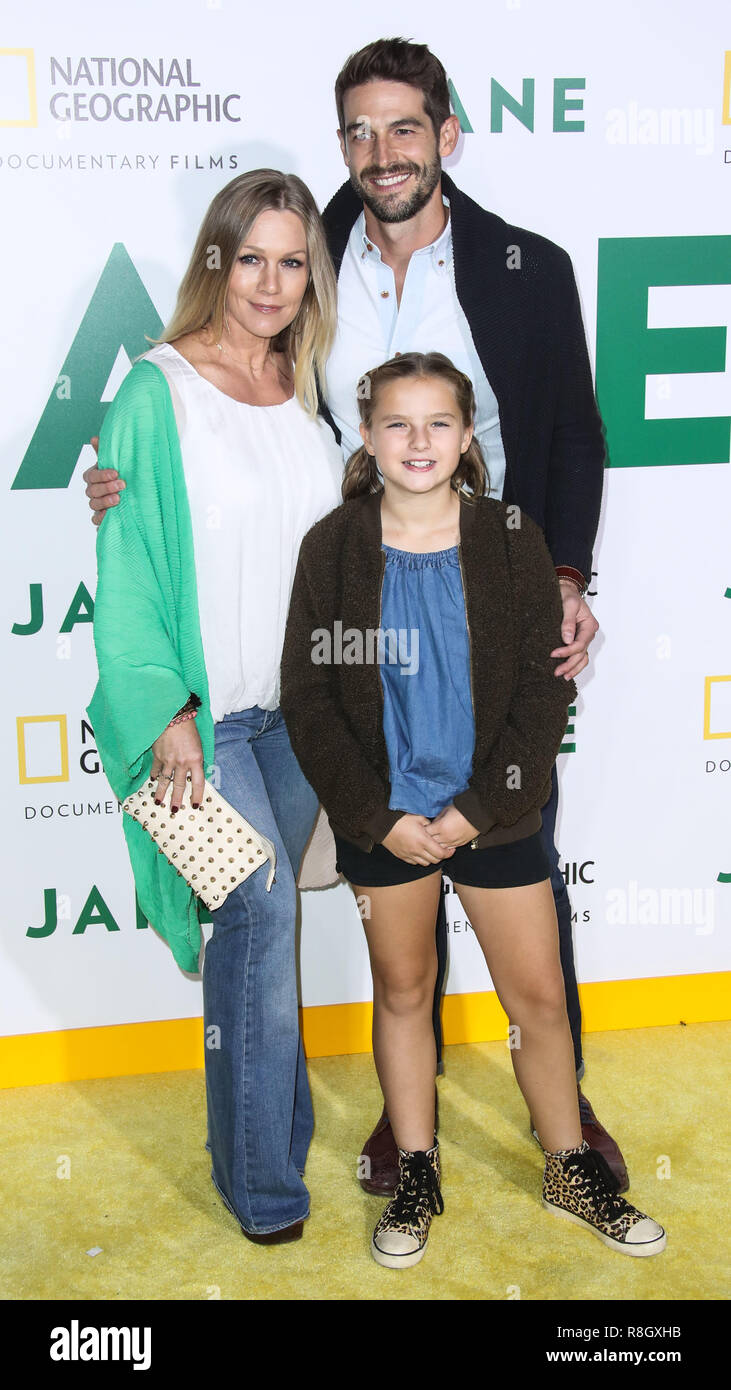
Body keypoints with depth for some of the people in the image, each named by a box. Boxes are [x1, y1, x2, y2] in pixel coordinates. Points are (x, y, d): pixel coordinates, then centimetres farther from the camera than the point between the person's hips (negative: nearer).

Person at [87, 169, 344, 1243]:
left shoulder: (308, 390, 9)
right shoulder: (159, 392, -8)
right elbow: (129, 570, -10)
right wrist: (167, 715, -15)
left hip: (300, 704, 5)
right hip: (205, 707, -5)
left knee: (259, 915, 13)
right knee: (261, 909, -9)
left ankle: (268, 1122, 29)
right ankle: (262, 1180, 5)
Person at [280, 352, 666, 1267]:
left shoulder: (512, 542, -4)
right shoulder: (332, 548, -4)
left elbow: (544, 688, -4)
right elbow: (308, 696, -4)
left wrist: (480, 807, -11)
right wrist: (377, 816, -10)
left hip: (494, 810, 0)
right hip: (382, 819, 0)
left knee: (539, 997, 7)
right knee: (402, 991, 14)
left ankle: (571, 1169, 28)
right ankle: (416, 1175, 31)